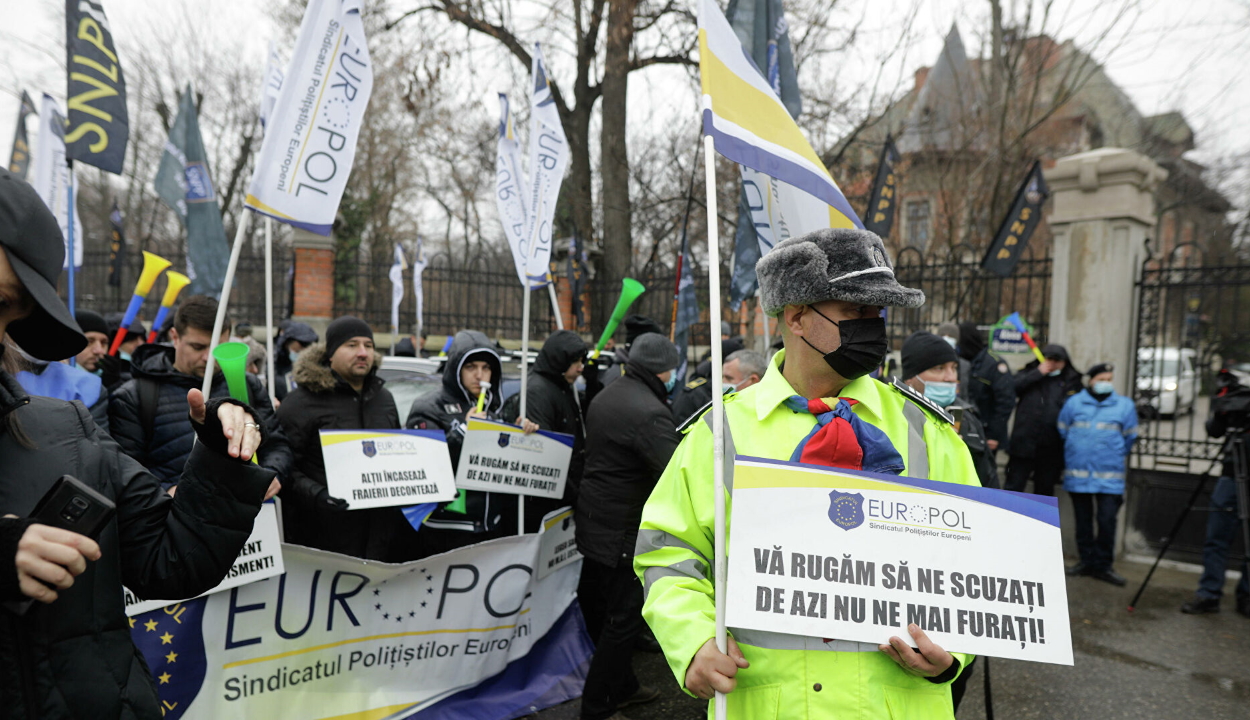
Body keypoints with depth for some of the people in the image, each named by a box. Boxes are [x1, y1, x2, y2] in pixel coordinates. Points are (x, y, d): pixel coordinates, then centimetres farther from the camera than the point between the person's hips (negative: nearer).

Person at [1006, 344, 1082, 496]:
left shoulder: (1072, 382, 9)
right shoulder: (1029, 374, 8)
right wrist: (1038, 373, -8)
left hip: (1052, 449, 2)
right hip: (1024, 444, -1)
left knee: (1045, 490, 13)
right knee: (1014, 488, 0)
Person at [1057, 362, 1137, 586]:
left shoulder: (1124, 405, 5)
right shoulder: (1074, 402, 3)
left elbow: (1130, 438, 14)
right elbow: (1063, 432, 14)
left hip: (1110, 475, -1)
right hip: (1078, 473, 1)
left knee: (1107, 519, -6)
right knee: (1083, 520, 9)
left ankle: (1103, 565, 8)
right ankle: (1087, 561, 23)